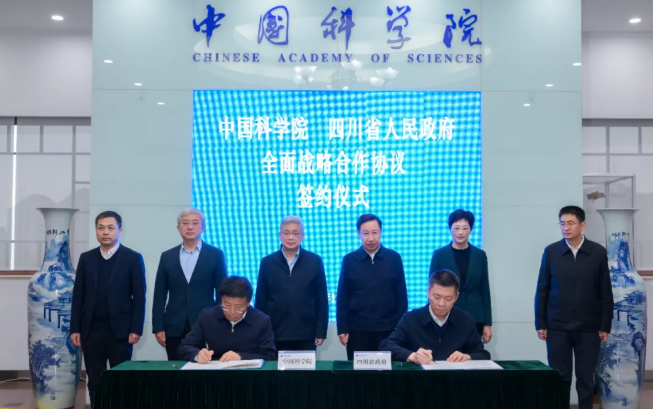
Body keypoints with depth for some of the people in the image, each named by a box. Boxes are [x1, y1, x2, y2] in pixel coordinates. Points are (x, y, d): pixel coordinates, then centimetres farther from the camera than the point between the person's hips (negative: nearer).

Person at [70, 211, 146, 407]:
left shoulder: (133, 258, -1)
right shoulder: (86, 258, 9)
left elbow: (139, 297, -3)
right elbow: (78, 295, 9)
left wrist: (136, 329, -9)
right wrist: (75, 328, 3)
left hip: (119, 329, -3)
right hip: (91, 329, 3)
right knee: (94, 381, 7)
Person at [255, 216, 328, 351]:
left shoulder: (315, 261, 1)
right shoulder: (267, 262, 3)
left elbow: (322, 299, 2)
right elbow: (261, 300, 5)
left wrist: (321, 331, -1)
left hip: (306, 334, 0)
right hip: (276, 333, 1)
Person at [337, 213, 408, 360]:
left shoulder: (394, 258, 0)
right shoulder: (349, 260, -1)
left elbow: (401, 295, 3)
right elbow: (342, 297, 1)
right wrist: (342, 328, -2)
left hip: (387, 329, 0)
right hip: (357, 329, 0)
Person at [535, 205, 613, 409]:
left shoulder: (598, 252, -2)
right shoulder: (551, 251, -1)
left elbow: (606, 293, 2)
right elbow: (542, 290, 2)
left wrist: (605, 326, 1)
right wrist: (540, 324, 0)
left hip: (589, 328, 0)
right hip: (557, 327, 0)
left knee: (586, 379, 7)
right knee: (560, 378, 4)